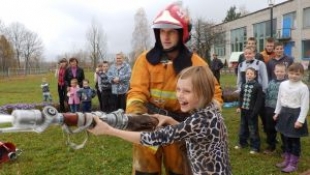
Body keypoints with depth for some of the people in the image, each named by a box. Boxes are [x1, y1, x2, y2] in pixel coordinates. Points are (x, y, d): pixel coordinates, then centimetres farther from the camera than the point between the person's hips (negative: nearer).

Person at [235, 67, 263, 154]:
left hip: (252, 111, -6)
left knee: (253, 129, 2)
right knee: (243, 128, 17)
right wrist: (240, 107, 4)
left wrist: (254, 111, -17)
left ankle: (255, 147, 13)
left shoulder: (258, 86, -10)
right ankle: (243, 143, 33)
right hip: (243, 110, 6)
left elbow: (259, 100, -12)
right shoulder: (243, 85, 8)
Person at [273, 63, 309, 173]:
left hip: (295, 114, -5)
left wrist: (300, 120, -18)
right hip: (285, 113, 6)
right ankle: (287, 160, 31)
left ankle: (293, 164, 18)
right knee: (287, 138, 16)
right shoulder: (283, 84, 3)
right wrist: (277, 112, 14)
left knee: (295, 140, 5)